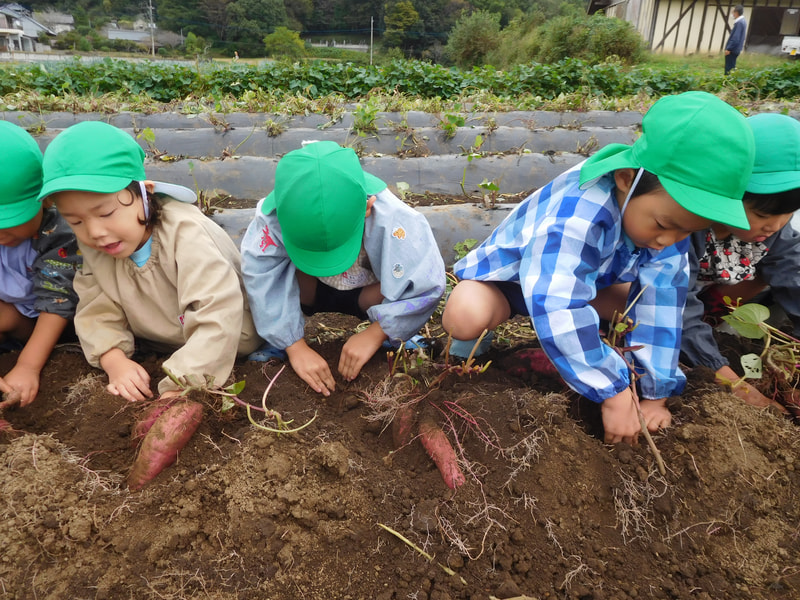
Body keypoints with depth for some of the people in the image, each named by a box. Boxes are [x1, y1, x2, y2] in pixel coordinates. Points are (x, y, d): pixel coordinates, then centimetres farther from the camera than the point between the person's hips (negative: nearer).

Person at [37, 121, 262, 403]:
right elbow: (97, 310, -6)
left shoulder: (184, 232, -30)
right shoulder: (93, 246, -9)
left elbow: (219, 316, -37)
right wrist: (115, 361, -25)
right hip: (158, 348, 6)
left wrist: (177, 388, -39)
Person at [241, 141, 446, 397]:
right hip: (312, 290, 2)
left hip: (365, 292, -1)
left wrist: (374, 334, -30)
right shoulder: (273, 217, -34)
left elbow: (425, 284, -32)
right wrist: (295, 346, -31)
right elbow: (265, 284, -29)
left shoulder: (391, 219, -38)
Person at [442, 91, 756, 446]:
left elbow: (661, 300, -18)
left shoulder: (666, 208, -18)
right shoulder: (576, 217, -41)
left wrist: (655, 393, -18)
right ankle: (474, 336, -2)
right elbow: (558, 310, -46)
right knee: (466, 315, -36)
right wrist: (614, 395, -40)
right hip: (511, 271, -6)